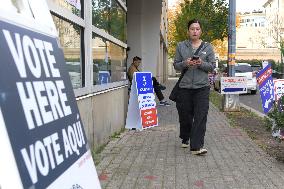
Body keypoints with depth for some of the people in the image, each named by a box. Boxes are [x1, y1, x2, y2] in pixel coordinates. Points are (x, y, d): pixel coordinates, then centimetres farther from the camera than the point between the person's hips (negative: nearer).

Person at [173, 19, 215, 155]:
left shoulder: (208, 47, 8)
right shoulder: (181, 46, 9)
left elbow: (212, 66, 6)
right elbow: (176, 65, 7)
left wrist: (201, 64, -14)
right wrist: (185, 64, -13)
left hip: (202, 87, -1)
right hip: (185, 86, 1)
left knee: (200, 117, -9)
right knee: (185, 116, 10)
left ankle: (197, 146, -8)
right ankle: (185, 139, 35)